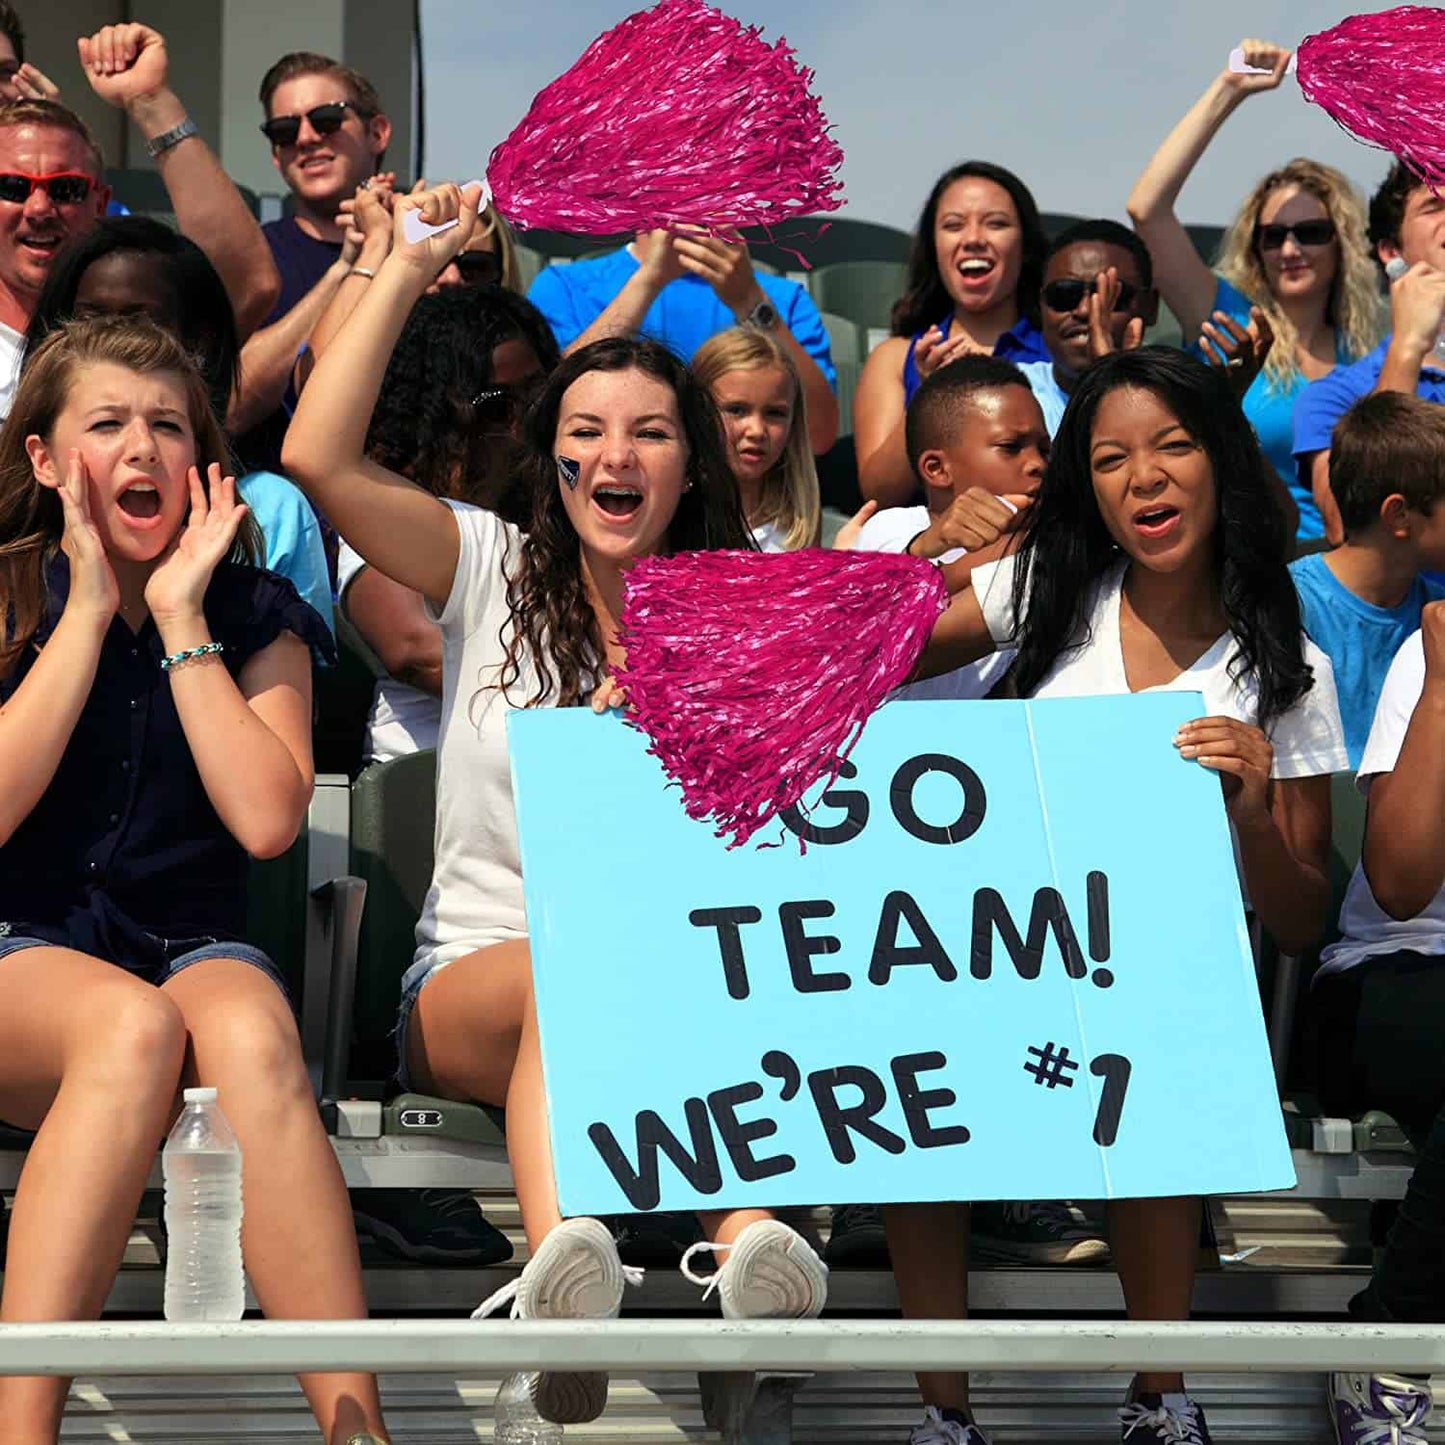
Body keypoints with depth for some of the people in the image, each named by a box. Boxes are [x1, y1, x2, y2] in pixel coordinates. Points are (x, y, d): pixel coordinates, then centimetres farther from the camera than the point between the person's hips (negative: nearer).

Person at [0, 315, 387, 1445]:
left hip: (197, 944, 1)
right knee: (133, 1025, -38)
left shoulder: (253, 617, 8)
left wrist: (180, 615, -7)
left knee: (250, 1033, -36)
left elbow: (267, 821, -8)